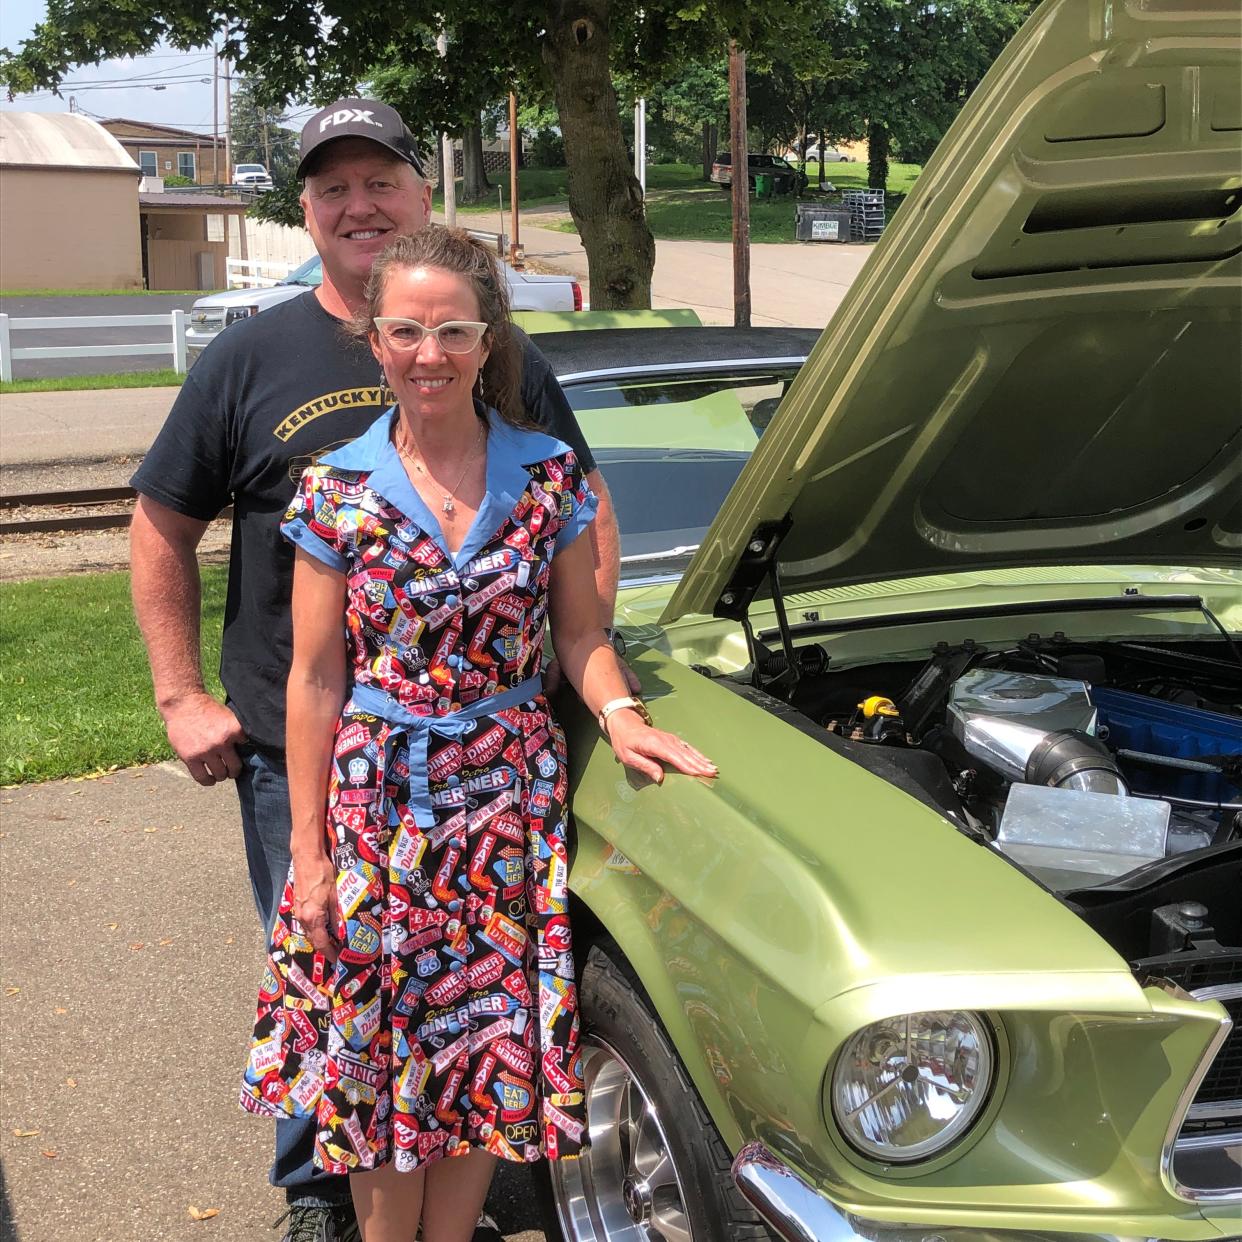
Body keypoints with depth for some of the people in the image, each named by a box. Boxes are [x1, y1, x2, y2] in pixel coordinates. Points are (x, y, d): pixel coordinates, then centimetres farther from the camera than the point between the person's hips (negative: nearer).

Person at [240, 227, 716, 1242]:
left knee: (493, 1056, 8)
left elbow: (579, 632, 6)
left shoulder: (548, 475, 0)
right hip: (377, 801, -1)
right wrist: (309, 850, -3)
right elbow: (316, 679, -2)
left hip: (511, 795, 1)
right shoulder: (339, 492, -4)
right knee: (382, 1059, 8)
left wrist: (620, 714, -15)